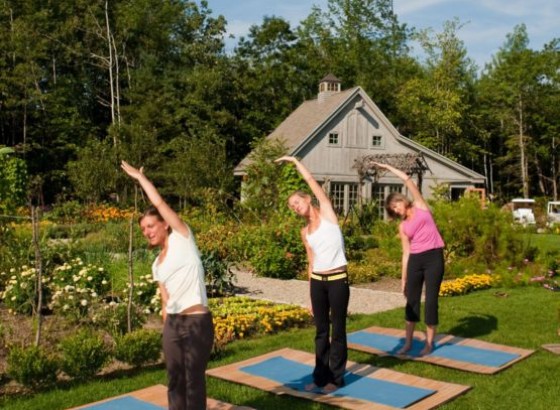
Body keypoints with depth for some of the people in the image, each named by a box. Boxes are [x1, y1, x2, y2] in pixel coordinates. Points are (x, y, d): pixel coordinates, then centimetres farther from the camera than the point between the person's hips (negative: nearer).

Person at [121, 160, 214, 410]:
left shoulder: (182, 238, -1)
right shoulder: (157, 264, 16)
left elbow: (160, 203, -6)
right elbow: (165, 300, 16)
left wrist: (139, 177, 4)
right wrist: (166, 326, 10)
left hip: (197, 321, -7)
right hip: (172, 322, 7)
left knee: (194, 380, 1)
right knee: (175, 380, 14)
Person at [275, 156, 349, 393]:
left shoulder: (327, 213, -1)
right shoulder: (305, 232, 12)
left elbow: (313, 184, -8)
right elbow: (311, 262, 14)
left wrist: (295, 162, -2)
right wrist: (310, 295, 14)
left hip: (338, 279, -5)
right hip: (317, 280, 5)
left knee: (338, 329, 4)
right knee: (321, 330, 11)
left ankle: (336, 377, 13)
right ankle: (320, 376, 22)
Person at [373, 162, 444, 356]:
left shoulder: (420, 206, 6)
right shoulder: (403, 227, 13)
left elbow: (407, 179, 1)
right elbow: (406, 252, 11)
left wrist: (388, 167, 10)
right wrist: (404, 278, 8)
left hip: (434, 257, -4)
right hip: (415, 260, 4)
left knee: (431, 300, -2)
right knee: (412, 300, 6)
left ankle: (429, 343, 8)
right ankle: (408, 342, 17)